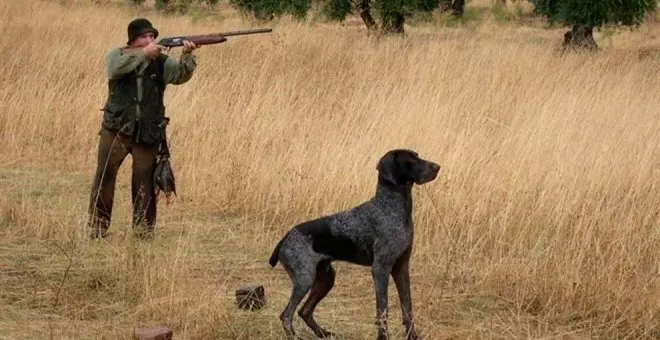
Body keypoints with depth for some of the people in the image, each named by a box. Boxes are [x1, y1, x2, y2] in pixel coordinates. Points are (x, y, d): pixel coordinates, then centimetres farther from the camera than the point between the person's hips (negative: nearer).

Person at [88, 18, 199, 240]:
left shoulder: (161, 62, 4)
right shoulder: (117, 55, 1)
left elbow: (181, 75, -12)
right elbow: (117, 69, -22)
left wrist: (187, 56, -31)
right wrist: (143, 53, -30)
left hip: (148, 132, 1)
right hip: (117, 128, -1)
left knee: (145, 180, 4)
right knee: (105, 176, 0)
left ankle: (144, 230, 14)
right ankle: (97, 228, 7)